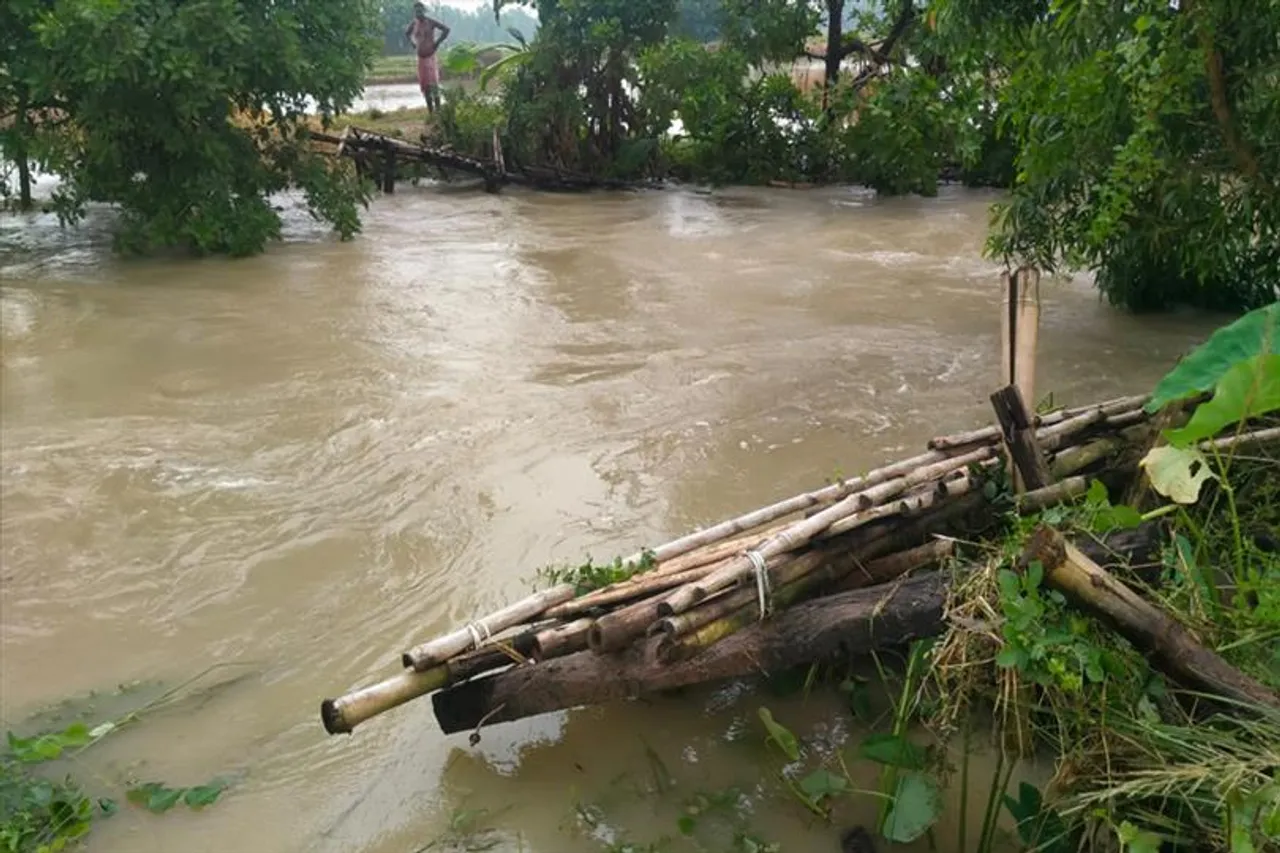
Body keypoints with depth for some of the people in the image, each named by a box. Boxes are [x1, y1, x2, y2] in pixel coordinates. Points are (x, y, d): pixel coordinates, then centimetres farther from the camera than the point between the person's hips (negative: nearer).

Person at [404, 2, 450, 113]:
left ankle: (438, 108, -13)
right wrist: (413, 43, 11)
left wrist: (437, 43, -8)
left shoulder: (431, 22, -9)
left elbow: (446, 29, -8)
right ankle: (430, 110, 9)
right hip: (421, 57, 5)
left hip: (431, 56, -5)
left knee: (433, 82, -15)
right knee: (424, 84, 4)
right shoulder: (413, 23, 5)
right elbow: (407, 33, 25)